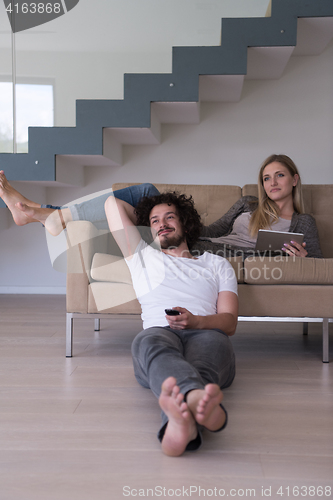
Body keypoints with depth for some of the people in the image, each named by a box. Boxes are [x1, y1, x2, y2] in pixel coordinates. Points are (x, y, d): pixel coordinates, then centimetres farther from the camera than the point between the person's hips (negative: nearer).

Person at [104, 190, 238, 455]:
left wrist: (195, 321, -9)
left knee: (212, 340, -39)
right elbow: (113, 203, 37)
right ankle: (198, 397, -74)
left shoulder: (217, 264, 30)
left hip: (206, 335, 1)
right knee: (148, 340, -39)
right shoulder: (143, 258, 33)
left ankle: (179, 419, -72)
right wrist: (144, 217, 50)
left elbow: (229, 322, 13)